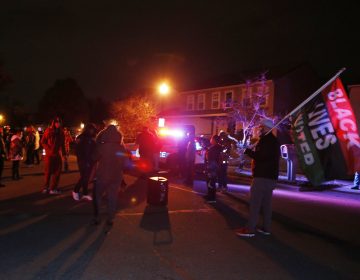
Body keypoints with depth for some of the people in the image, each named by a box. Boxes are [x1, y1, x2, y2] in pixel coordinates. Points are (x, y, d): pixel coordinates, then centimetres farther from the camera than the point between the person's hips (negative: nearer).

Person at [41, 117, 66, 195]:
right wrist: (49, 150, -13)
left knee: (57, 171, 3)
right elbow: (43, 142, -3)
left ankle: (53, 187, 12)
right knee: (48, 171, 3)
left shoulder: (61, 132, 7)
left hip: (58, 154, 4)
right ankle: (46, 187, 16)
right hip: (49, 154, -4)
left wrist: (63, 153, 6)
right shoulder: (48, 130, -4)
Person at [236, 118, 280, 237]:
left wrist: (248, 151, -8)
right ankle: (266, 228, 16)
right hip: (270, 176, 10)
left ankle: (250, 229, -8)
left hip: (262, 176, -10)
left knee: (254, 202, -8)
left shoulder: (266, 140, -12)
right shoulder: (273, 140, 20)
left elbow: (260, 156, -22)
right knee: (266, 203, 12)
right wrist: (252, 151, 12)